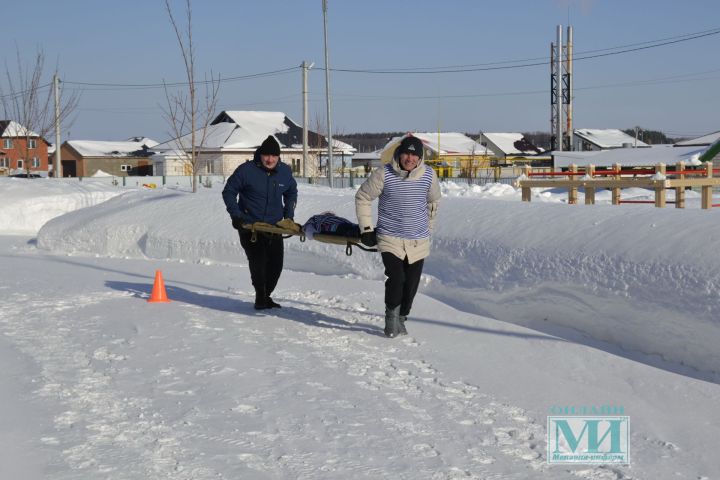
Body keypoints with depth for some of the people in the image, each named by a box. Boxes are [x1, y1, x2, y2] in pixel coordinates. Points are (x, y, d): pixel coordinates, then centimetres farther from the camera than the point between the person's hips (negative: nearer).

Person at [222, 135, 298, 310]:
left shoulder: (285, 172, 2)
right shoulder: (246, 170, -11)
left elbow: (291, 193, 20)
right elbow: (228, 192, -2)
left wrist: (289, 215, 9)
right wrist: (236, 215, -10)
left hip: (275, 227, 5)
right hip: (250, 226, -5)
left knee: (276, 264, 4)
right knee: (258, 262, -15)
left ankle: (265, 296, 23)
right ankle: (261, 297, 2)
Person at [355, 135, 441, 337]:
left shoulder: (428, 175, -3)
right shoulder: (384, 174, -11)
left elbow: (433, 201, 18)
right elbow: (363, 197, 2)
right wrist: (366, 228, 1)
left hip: (418, 241, 3)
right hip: (390, 238, -3)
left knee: (411, 284, 5)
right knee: (396, 278, -17)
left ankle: (401, 319, 27)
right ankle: (391, 316, 7)